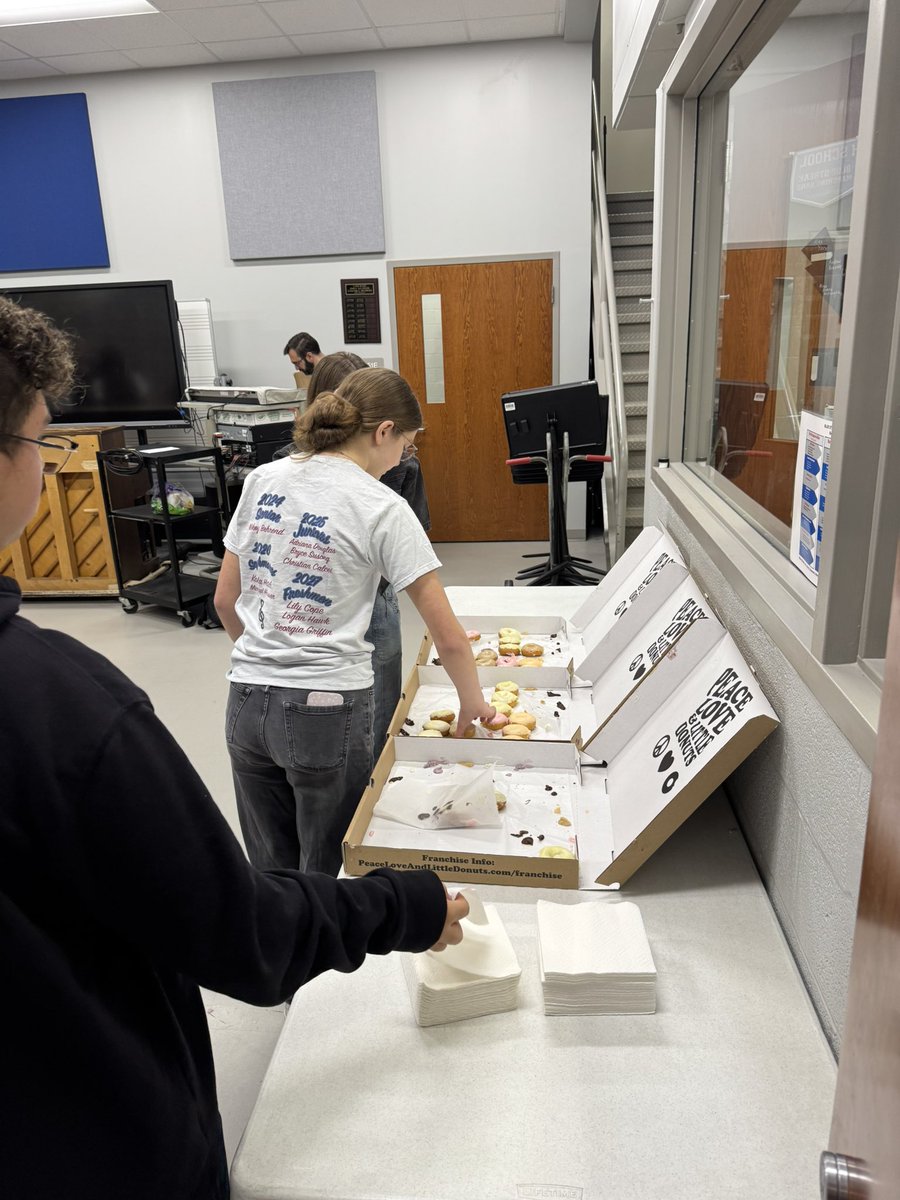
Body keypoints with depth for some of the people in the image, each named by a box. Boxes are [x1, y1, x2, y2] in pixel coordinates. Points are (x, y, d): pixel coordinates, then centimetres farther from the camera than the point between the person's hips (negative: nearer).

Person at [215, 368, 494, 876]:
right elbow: (449, 639, -11)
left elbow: (226, 600, 10)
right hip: (327, 713, -5)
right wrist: (473, 703, 6)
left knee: (270, 874, 20)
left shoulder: (263, 480, 4)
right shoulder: (381, 508, -11)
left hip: (247, 703, 5)